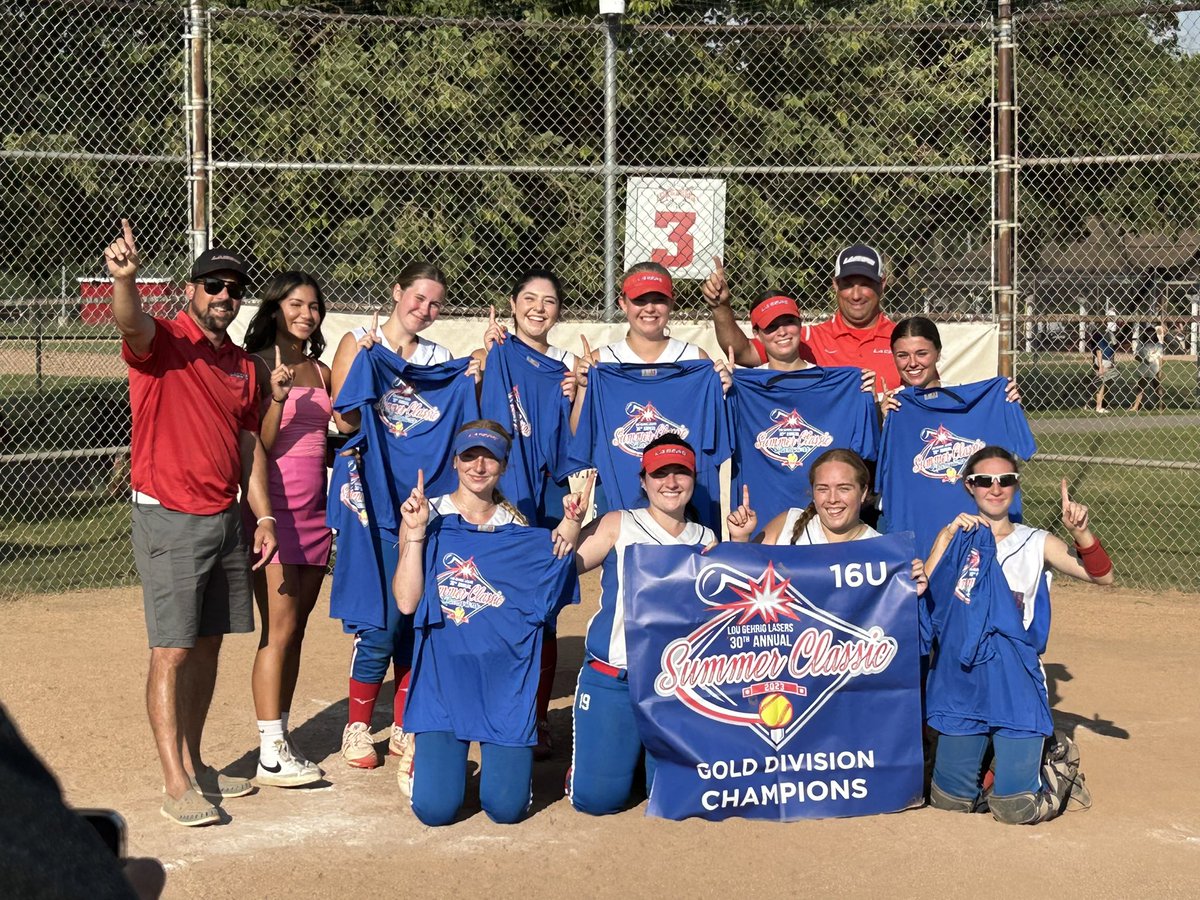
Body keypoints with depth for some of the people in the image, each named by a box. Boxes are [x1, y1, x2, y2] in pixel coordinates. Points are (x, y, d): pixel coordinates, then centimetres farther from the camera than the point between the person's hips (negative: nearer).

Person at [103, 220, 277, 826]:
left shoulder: (243, 365, 12)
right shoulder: (163, 342, -8)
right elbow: (131, 323, -32)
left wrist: (263, 516, 10)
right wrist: (124, 278, -54)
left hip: (226, 520, 7)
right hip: (169, 520, -7)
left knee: (209, 644, 13)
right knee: (174, 651, -6)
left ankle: (193, 763, 24)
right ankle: (175, 783, -2)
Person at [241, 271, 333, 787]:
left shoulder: (321, 372, 13)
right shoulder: (258, 366, -5)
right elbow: (257, 447, -10)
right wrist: (277, 400, -23)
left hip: (315, 509, 6)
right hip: (275, 507, -6)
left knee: (295, 629, 8)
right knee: (279, 629, -9)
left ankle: (279, 739, 14)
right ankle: (271, 754, -6)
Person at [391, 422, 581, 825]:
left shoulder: (518, 531, 8)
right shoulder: (429, 519, 2)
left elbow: (549, 594, 1)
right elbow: (406, 602, -8)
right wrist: (415, 532, -13)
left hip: (506, 677, 1)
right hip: (445, 675, -1)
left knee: (506, 808, -8)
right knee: (434, 808, -10)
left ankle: (505, 757, 28)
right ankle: (429, 754, 25)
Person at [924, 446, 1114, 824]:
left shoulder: (1036, 544, 4)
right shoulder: (955, 537, 6)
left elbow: (1101, 575, -7)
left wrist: (1081, 532, -24)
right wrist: (947, 537, -17)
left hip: (1017, 684, -2)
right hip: (961, 681, 2)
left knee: (1017, 809, -6)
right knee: (949, 800, 9)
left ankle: (1058, 759, 25)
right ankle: (984, 753, 38)